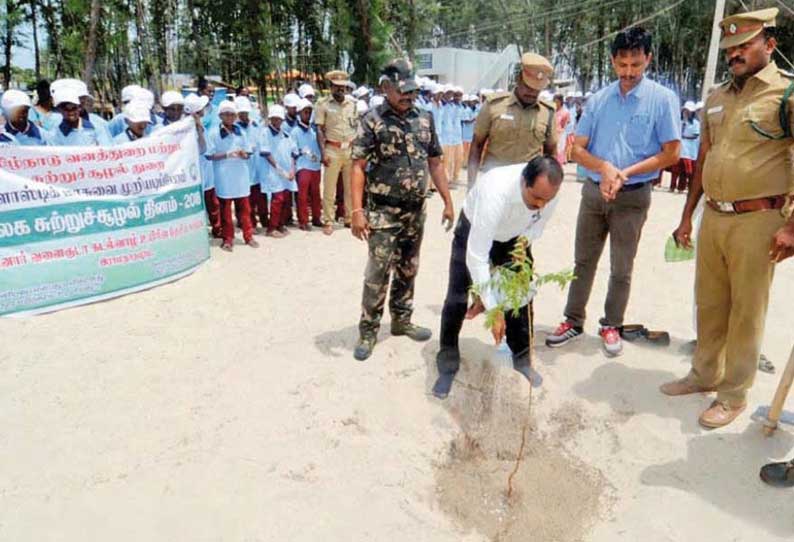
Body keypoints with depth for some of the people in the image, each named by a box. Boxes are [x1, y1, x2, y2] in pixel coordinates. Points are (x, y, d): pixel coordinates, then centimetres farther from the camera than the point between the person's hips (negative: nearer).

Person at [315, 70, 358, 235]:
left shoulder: (353, 103, 9)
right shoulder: (323, 104, -1)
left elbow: (359, 128, 12)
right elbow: (320, 130, -3)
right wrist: (323, 152, -11)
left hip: (351, 149, 3)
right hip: (332, 150, -3)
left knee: (351, 187, 9)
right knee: (329, 188, 0)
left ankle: (350, 218, 21)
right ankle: (328, 221, 8)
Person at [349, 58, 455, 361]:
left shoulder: (424, 119, 6)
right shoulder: (372, 121, -8)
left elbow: (435, 163, 11)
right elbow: (358, 167, -11)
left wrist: (447, 202, 7)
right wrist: (357, 210, -20)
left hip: (415, 211, 5)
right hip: (383, 211, -5)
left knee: (408, 269, 14)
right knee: (378, 272, -4)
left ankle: (401, 321, 30)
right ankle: (368, 331, 8)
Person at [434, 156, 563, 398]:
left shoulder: (549, 193, -28)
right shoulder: (496, 192, -44)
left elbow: (534, 232, -14)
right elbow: (476, 256, -42)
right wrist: (494, 309, -42)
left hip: (514, 237, 4)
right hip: (474, 231, -4)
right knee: (457, 299, -8)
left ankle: (522, 363, 19)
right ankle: (447, 367, 9)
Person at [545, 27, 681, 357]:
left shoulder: (663, 99, -6)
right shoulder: (598, 100, 3)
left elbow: (671, 153, -7)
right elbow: (577, 149, 1)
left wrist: (626, 173, -17)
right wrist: (604, 167, -18)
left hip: (633, 196, -3)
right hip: (593, 191, 3)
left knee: (621, 269, 9)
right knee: (583, 261, 11)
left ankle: (611, 325, 25)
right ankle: (574, 321, 24)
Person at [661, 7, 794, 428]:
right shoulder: (717, 97, 13)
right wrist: (687, 215, 17)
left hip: (756, 220, -6)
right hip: (712, 216, 6)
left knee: (746, 311, 4)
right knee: (709, 303, 15)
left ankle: (734, 394, 18)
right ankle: (705, 374, 32)